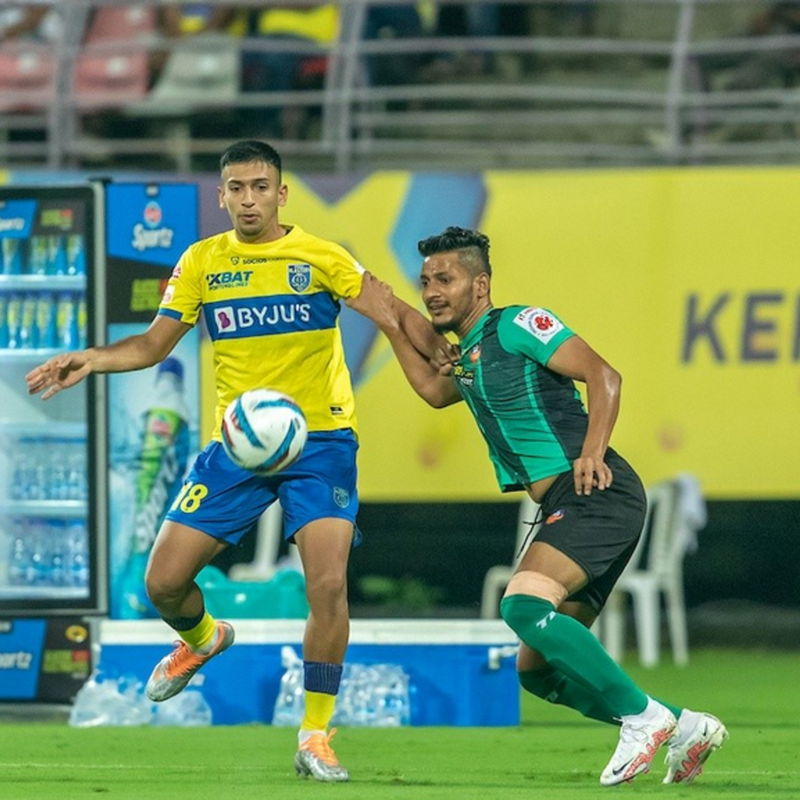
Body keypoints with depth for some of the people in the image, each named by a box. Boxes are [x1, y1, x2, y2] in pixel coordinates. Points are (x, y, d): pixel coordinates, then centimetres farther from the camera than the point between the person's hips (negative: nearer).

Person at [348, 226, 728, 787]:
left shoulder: (517, 325, -5)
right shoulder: (467, 355, 20)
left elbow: (603, 375, -12)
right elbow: (434, 390, 38)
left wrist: (592, 454, -24)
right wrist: (390, 324, 28)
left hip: (596, 494, -10)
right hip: (566, 510, 10)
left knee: (524, 604, -29)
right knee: (538, 669, 6)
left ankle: (644, 717, -20)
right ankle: (685, 729, 13)